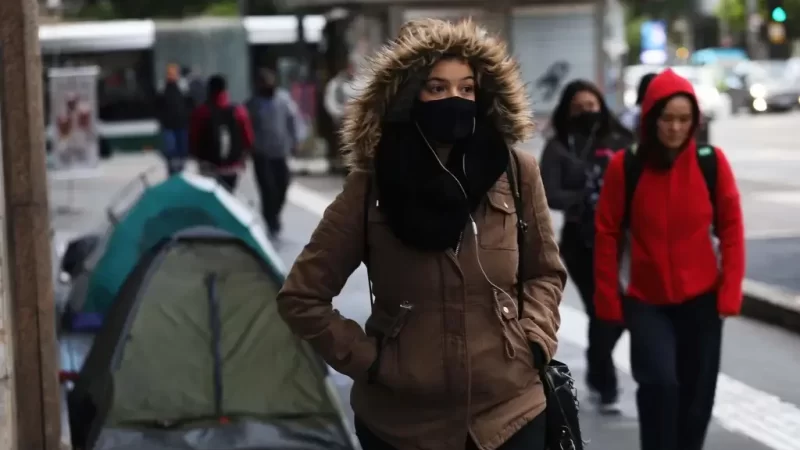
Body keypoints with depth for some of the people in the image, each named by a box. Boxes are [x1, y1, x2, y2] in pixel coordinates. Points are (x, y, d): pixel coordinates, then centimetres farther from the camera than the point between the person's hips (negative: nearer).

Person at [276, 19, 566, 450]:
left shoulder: (515, 173, -3)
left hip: (509, 413, 1)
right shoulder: (371, 187, -7)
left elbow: (545, 273, 12)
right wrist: (367, 359, -7)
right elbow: (301, 297, -1)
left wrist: (534, 340, -3)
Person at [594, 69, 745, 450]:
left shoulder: (711, 162, -4)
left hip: (701, 298, 2)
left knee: (697, 392, 9)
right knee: (659, 382, -19)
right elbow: (608, 234, -2)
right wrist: (608, 296, -3)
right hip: (645, 300, -2)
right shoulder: (625, 166, -7)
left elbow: (731, 228, 1)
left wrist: (730, 290, -4)